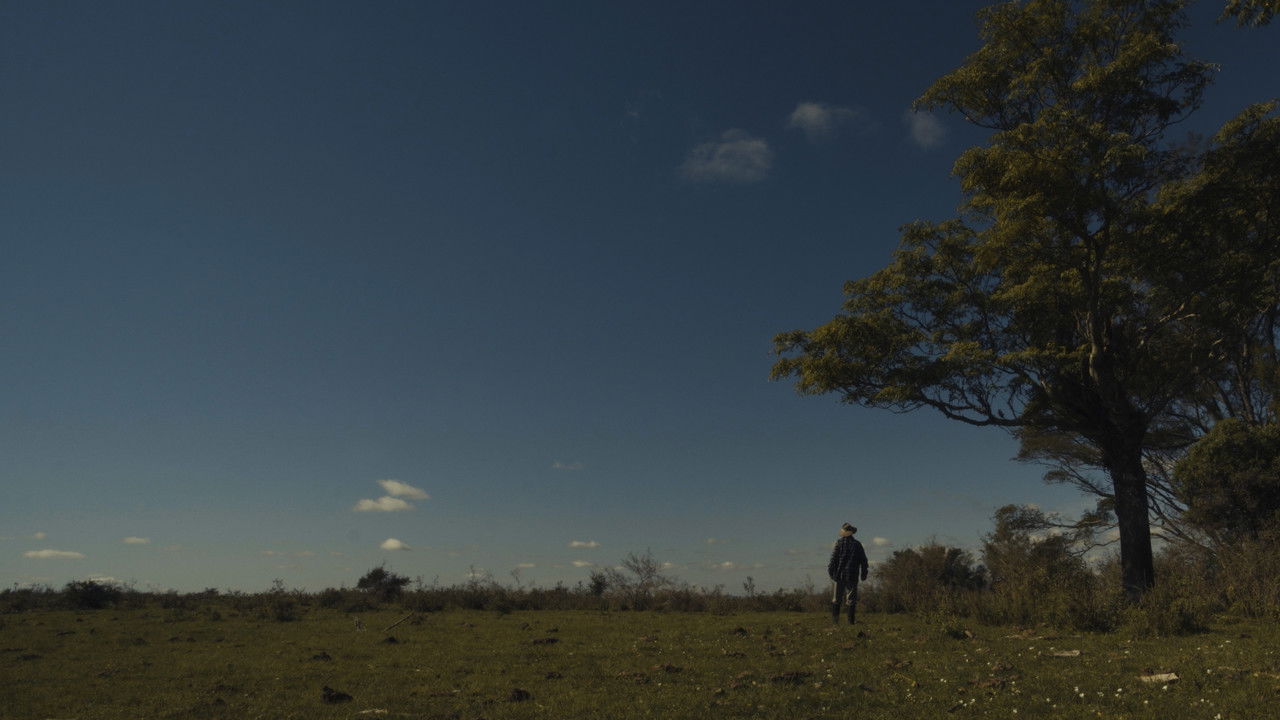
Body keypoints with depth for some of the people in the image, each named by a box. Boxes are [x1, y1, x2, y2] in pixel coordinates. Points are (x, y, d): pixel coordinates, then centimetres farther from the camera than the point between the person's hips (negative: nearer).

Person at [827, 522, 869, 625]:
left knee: (836, 598, 8)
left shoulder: (839, 543, -5)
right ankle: (851, 620, 1)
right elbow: (864, 561, 7)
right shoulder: (857, 544, 5)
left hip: (839, 575, -2)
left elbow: (833, 558, -10)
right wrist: (863, 574, 15)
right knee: (851, 599, 6)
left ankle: (835, 617, -1)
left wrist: (830, 570, -1)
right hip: (852, 576, 2)